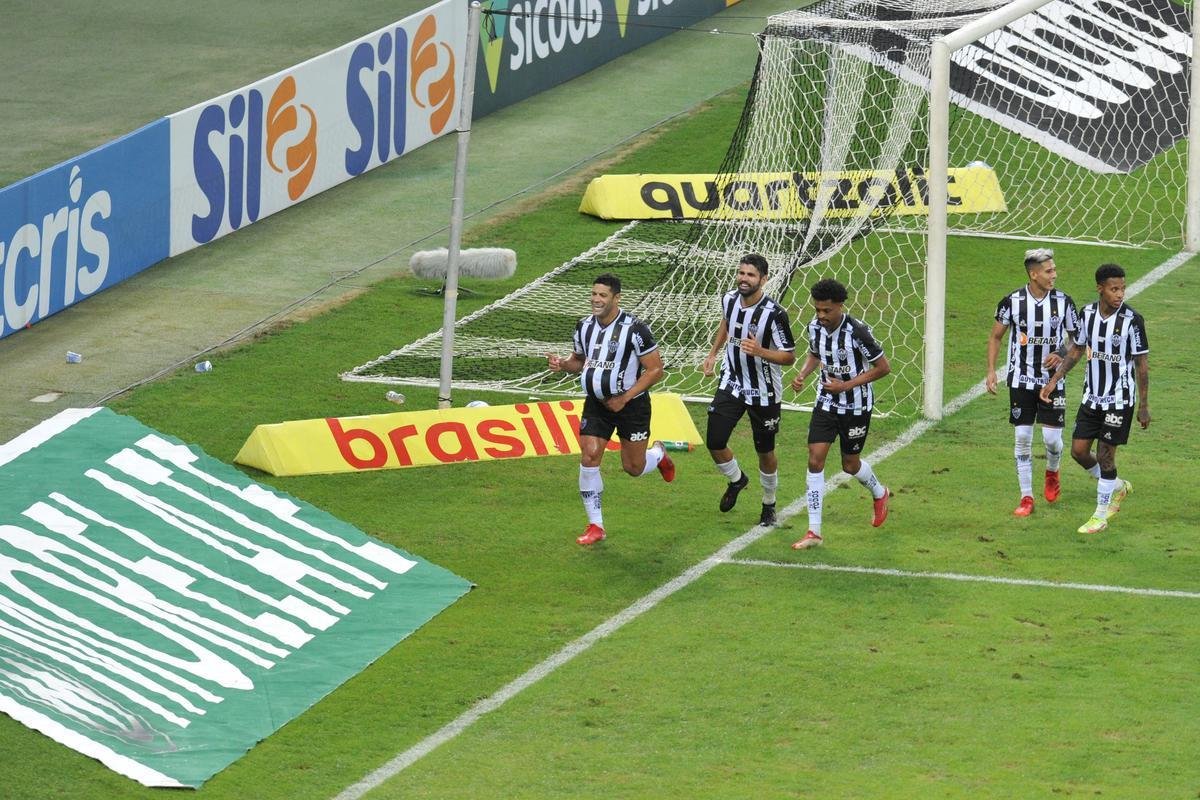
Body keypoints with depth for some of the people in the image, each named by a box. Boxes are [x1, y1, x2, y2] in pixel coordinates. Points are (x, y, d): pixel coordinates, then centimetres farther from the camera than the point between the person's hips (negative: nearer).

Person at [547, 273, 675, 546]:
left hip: (631, 404, -4)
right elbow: (580, 359, 16)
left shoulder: (634, 329, -19)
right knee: (589, 458, -11)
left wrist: (625, 398, -18)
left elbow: (655, 369, -14)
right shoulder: (584, 326, -1)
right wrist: (563, 364, -9)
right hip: (596, 403, 4)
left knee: (633, 468, 6)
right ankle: (595, 526, -3)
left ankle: (659, 454, 44)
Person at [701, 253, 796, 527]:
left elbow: (789, 357, -19)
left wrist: (760, 351, -34)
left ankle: (769, 505, 32)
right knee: (714, 443, -2)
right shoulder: (729, 299, -7)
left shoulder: (774, 314, -25)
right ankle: (736, 480, 30)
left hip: (764, 393, -4)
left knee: (765, 452, 9)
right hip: (731, 384, 4)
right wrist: (713, 354, 17)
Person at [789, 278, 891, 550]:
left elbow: (883, 367, -16)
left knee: (850, 464, 11)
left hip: (856, 407, -4)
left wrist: (846, 385, -21)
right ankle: (814, 532, -4)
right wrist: (802, 375, -6)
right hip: (826, 402, 4)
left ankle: (879, 494, 47)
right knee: (815, 459, -8)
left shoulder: (857, 332, -25)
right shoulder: (815, 327, -7)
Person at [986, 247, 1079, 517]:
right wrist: (991, 371, -3)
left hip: (1052, 381, 0)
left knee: (1052, 437, -3)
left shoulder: (1063, 302, -5)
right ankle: (1026, 498, 9)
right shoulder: (1012, 301, -7)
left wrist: (1061, 356, -14)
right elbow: (996, 336, 6)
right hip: (1021, 380, 0)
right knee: (1022, 438, 0)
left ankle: (1052, 472, 31)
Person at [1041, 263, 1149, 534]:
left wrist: (1144, 405, -8)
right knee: (1078, 450, 4)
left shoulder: (1132, 320, -16)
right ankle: (1117, 487, 30)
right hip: (1092, 397, 5)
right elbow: (1076, 350, 12)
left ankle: (1100, 516, 14)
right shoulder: (1087, 314, -2)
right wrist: (1054, 380, 7)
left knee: (1105, 455, -1)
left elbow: (1142, 364, -10)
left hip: (1120, 400, -5)